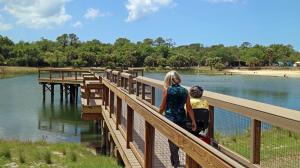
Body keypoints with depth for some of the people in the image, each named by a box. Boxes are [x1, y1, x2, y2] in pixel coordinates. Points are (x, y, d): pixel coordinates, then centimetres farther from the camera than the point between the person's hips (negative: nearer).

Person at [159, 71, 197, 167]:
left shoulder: (167, 90, -5)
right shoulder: (185, 91, 4)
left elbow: (162, 107, -1)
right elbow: (189, 107, 4)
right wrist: (193, 121, 10)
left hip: (170, 119, -3)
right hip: (182, 120, 3)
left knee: (172, 141, 7)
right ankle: (173, 159, 33)